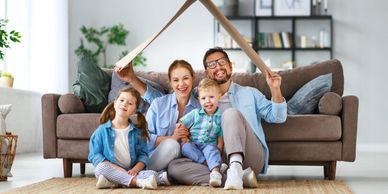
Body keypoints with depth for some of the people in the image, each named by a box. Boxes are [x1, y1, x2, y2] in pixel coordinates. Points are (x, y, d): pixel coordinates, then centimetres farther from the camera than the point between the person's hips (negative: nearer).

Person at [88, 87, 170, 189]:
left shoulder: (137, 132, 10)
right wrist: (115, 169, -15)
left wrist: (135, 169, -15)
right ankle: (137, 181, -37)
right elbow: (94, 155, -2)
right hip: (112, 170, -2)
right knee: (101, 167, -34)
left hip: (130, 172, 2)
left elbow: (143, 154, 6)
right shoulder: (102, 130, 3)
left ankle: (112, 183, -36)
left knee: (152, 174, -25)